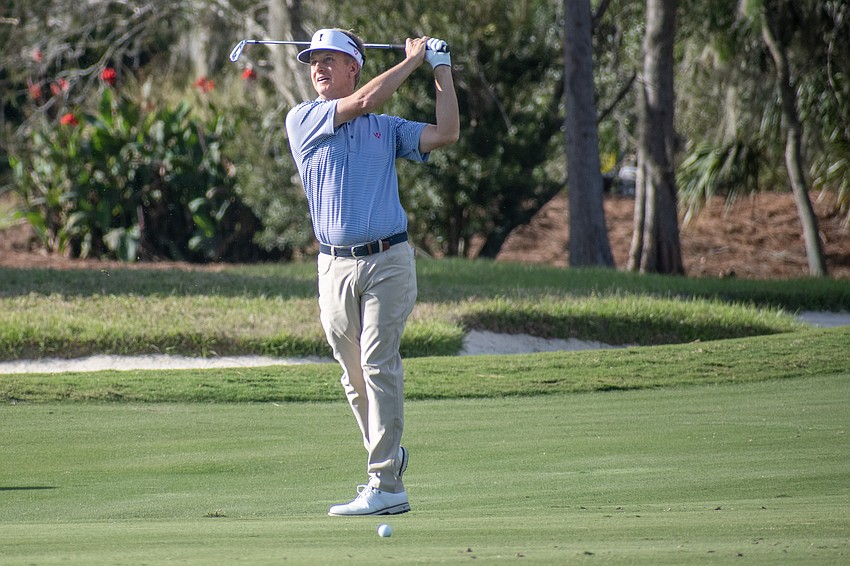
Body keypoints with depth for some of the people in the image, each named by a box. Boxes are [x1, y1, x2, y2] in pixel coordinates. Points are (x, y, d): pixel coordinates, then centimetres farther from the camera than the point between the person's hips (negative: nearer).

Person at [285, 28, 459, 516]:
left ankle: (385, 486, -14)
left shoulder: (389, 128, 15)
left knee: (379, 366, -11)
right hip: (336, 267, 1)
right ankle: (389, 458, 25)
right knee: (355, 375, 5)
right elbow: (362, 101, -5)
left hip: (388, 261, -1)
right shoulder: (303, 120, 8)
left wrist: (442, 69, 6)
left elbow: (446, 134, 2)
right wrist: (413, 60, 4)